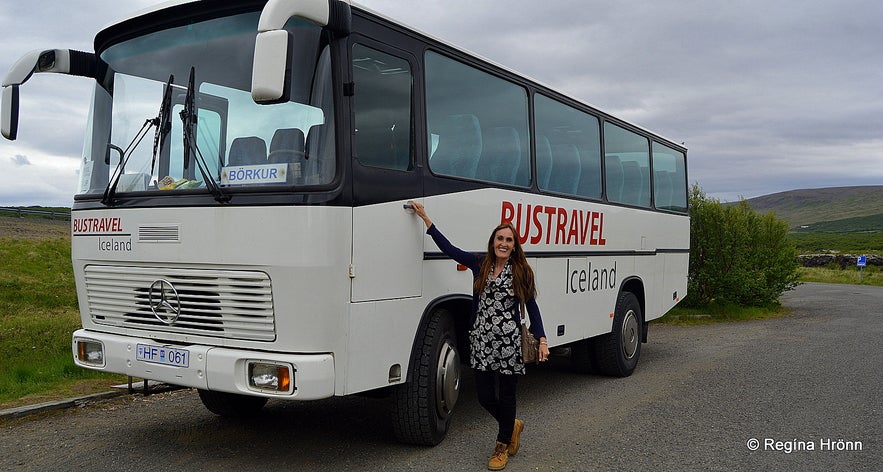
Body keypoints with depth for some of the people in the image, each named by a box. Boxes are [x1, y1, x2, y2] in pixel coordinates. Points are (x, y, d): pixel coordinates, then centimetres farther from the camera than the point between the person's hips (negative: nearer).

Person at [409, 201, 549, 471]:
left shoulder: (521, 272, 0)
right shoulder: (479, 265, 6)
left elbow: (532, 307, 2)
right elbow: (448, 248, 5)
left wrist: (542, 340, -4)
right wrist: (425, 218, 4)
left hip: (509, 342, -3)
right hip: (482, 340, 3)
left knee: (505, 395, 7)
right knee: (484, 396, 5)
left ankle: (502, 447, 28)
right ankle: (512, 426, 36)